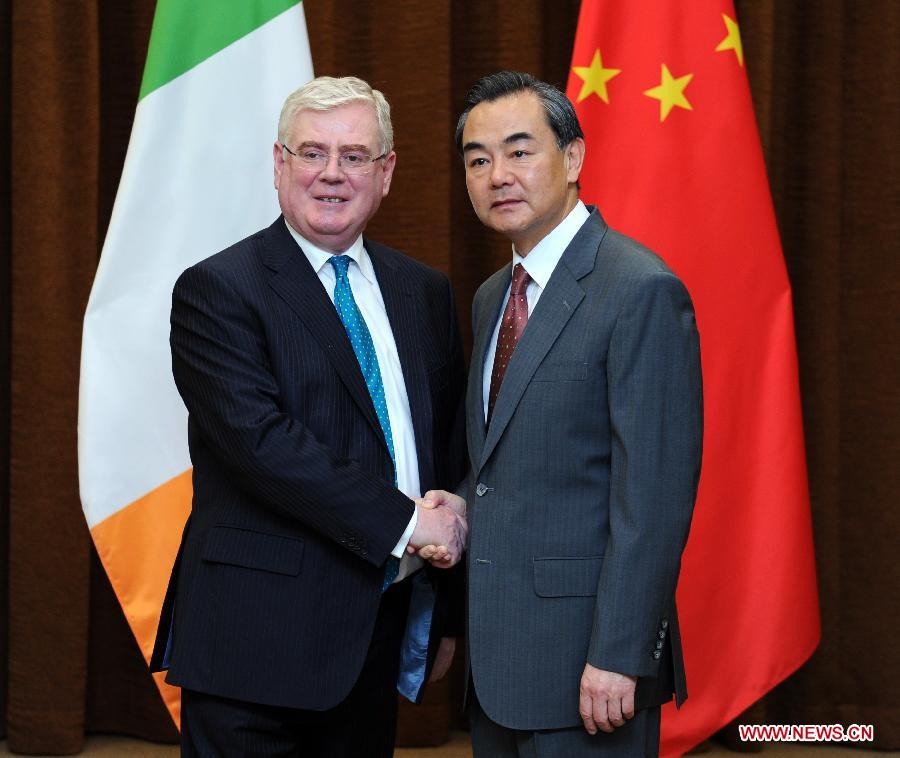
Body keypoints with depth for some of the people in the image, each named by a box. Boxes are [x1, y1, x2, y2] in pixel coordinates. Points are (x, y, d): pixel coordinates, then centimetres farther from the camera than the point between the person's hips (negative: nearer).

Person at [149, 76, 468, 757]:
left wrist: (444, 611, 6)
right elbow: (261, 441, -19)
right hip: (258, 643, -5)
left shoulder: (425, 293, 12)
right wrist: (404, 521, -17)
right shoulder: (217, 290, -7)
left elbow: (452, 445, 14)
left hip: (382, 637, 6)